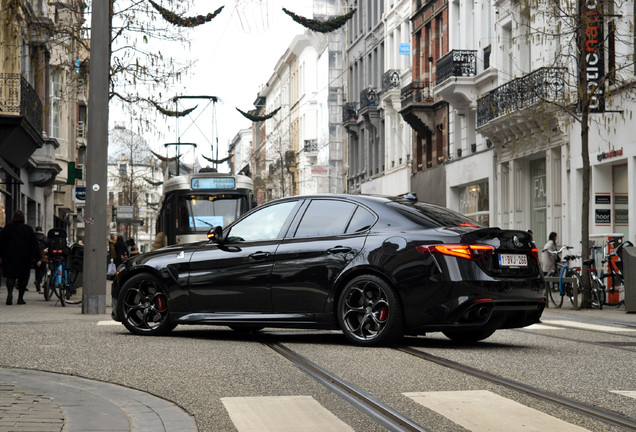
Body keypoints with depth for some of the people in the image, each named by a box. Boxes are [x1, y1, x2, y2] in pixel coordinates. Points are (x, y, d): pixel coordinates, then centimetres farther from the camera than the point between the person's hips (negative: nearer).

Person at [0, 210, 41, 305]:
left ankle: (10, 292, -23)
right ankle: (20, 298, 7)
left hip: (10, 257, 0)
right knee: (23, 278, 8)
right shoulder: (28, 229, -1)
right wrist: (37, 259, -1)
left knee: (11, 276, 2)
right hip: (24, 258, 0)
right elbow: (34, 245, -2)